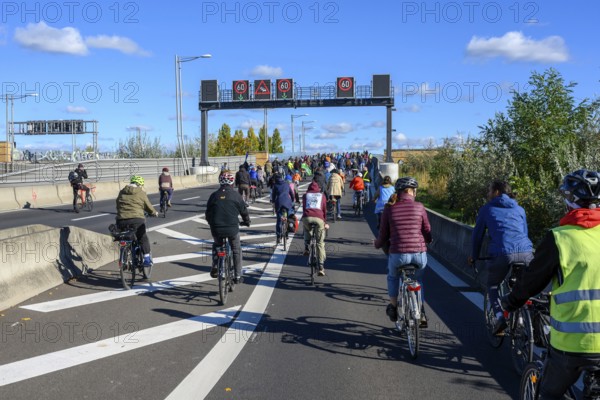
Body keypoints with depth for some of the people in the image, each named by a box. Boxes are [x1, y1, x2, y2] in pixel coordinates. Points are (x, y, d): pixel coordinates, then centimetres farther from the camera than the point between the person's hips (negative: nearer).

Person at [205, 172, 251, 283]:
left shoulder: (214, 195, 4)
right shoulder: (236, 195, -1)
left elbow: (207, 213, 12)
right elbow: (244, 211, 7)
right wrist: (247, 222, 27)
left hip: (216, 229, 2)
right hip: (232, 229, -2)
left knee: (216, 245, 31)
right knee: (236, 250, 17)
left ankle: (215, 267, 16)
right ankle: (237, 275, 16)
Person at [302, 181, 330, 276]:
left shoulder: (305, 195, 25)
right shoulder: (322, 195, 25)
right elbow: (325, 210, 24)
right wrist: (325, 222, 30)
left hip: (307, 217, 1)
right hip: (319, 218, -1)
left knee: (307, 231, 37)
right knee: (320, 244, 5)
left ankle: (306, 249, 17)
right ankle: (321, 268, -2)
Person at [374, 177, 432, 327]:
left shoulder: (389, 208, 1)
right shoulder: (419, 207, 1)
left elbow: (383, 236, 6)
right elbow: (428, 234, 6)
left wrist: (377, 244, 28)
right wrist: (427, 241, 30)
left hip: (398, 254, -1)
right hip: (419, 254, 1)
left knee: (393, 277, 32)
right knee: (418, 280, 31)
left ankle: (393, 308, 35)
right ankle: (421, 312, 24)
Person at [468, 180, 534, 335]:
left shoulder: (486, 209, 16)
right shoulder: (519, 209, 25)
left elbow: (477, 235, 19)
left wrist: (474, 256, 32)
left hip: (501, 253, -3)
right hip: (525, 251, 3)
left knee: (492, 285, 19)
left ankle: (500, 316, 0)